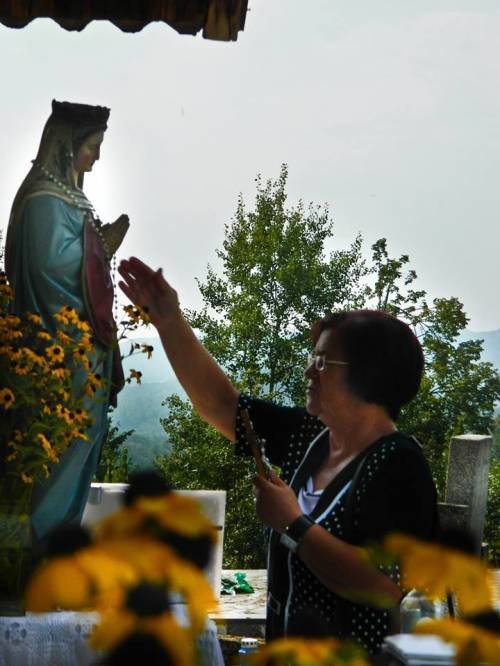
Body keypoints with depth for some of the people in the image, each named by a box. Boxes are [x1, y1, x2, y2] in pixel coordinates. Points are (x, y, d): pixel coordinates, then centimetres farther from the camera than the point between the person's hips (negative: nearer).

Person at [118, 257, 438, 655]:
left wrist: (293, 525, -23)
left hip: (359, 654, -7)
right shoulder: (309, 436, 2)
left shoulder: (398, 467, -20)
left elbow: (384, 588, -29)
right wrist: (169, 320, 3)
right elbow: (221, 404, 9)